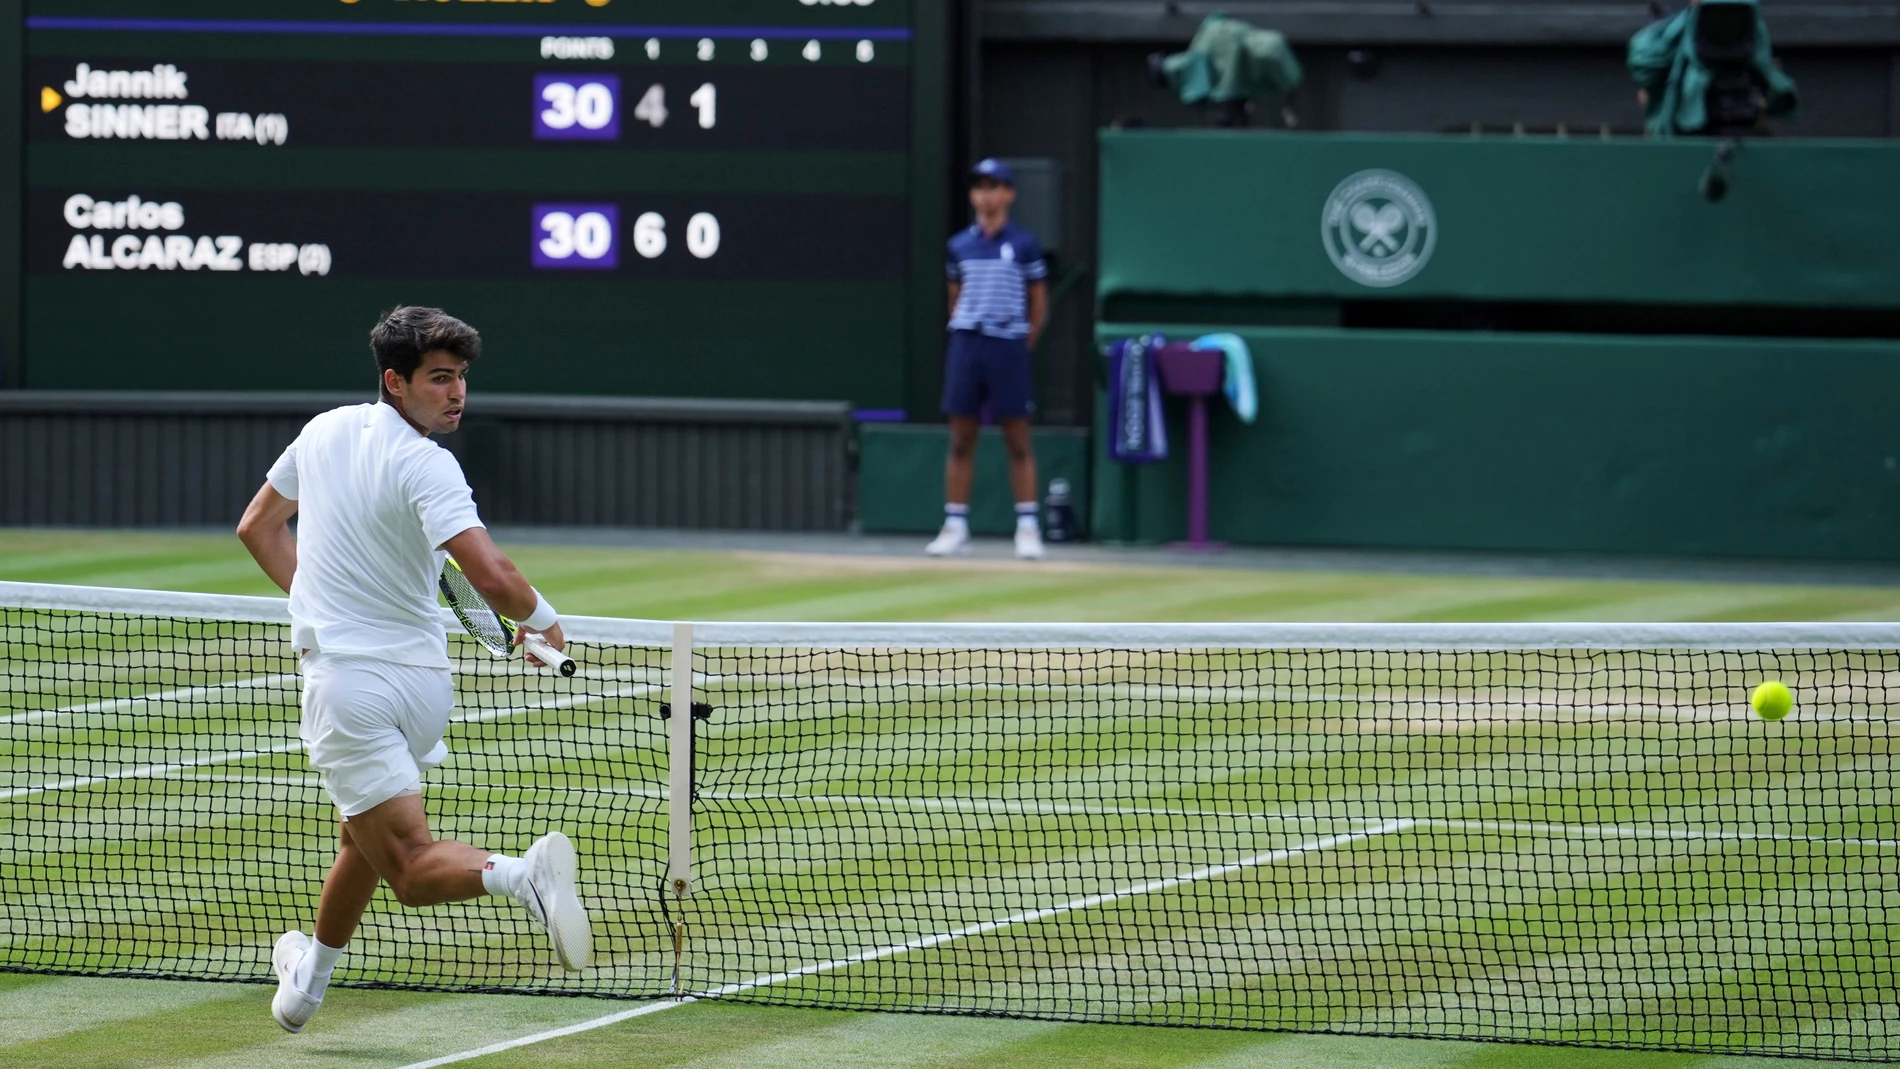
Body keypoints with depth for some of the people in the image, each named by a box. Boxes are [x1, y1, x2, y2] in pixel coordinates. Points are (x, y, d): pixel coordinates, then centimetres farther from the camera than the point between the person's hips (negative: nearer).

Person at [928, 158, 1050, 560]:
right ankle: (955, 525, 6)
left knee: (1017, 442, -2)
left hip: (1008, 346, -3)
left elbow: (1039, 304, 6)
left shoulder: (1024, 244, 1)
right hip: (966, 345, 3)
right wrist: (965, 338, 8)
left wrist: (1023, 345, 1)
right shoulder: (960, 245, 9)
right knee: (960, 440, 3)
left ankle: (1027, 526, 0)